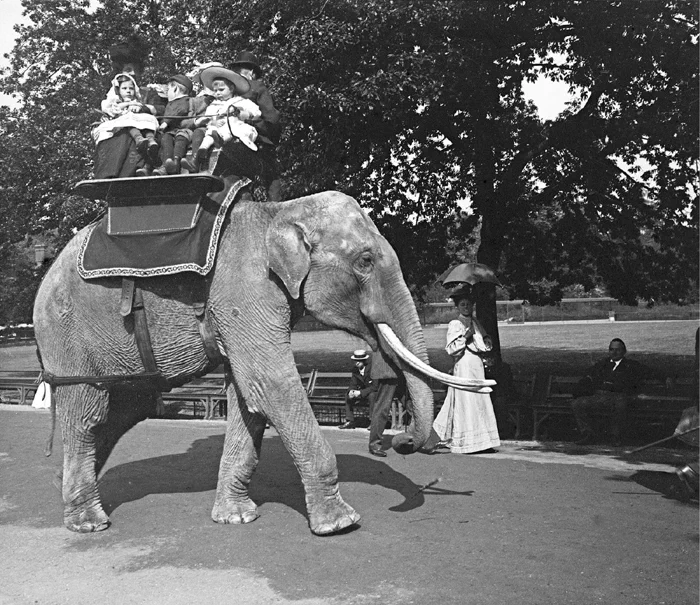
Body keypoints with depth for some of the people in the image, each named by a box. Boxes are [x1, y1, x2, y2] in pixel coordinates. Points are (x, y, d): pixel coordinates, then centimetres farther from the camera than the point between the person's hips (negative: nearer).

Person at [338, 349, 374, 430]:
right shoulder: (355, 370, 0)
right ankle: (350, 421, -9)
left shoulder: (371, 369, -21)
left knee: (372, 396, -38)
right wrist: (351, 391, -22)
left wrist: (360, 392, -32)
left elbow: (374, 387, -25)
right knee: (347, 396, -9)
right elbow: (353, 384, 3)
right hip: (361, 393, 7)